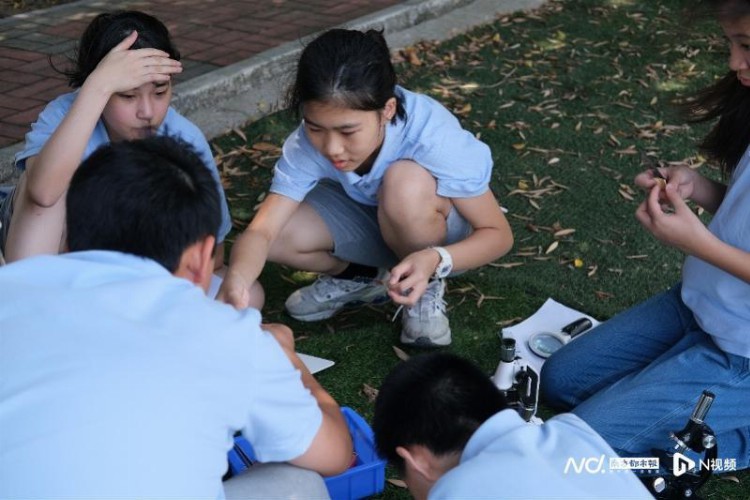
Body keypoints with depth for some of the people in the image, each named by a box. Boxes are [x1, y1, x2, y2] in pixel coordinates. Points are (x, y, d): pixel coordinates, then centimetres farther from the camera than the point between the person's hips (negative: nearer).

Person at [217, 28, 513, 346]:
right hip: (368, 216, 4)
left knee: (405, 181, -37)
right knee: (280, 239, -22)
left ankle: (428, 286, -9)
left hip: (441, 230, -3)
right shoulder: (307, 144, -27)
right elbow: (262, 230, -33)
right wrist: (236, 281, -56)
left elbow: (499, 234, -26)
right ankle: (371, 277, 5)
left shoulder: (433, 137, -35)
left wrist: (435, 260, -45)